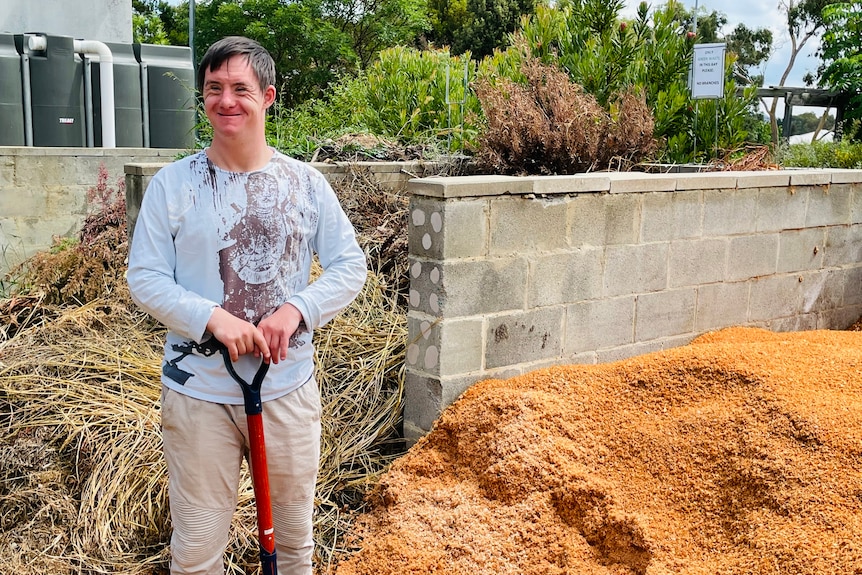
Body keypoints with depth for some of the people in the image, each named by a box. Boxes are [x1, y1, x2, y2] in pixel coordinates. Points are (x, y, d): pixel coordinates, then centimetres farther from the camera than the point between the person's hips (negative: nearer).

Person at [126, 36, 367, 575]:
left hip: (289, 389, 2)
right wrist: (214, 317, -20)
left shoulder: (306, 182, 0)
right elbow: (144, 278, -4)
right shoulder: (173, 183, -4)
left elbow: (351, 265, 1)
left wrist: (296, 309, -16)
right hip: (198, 392, -1)